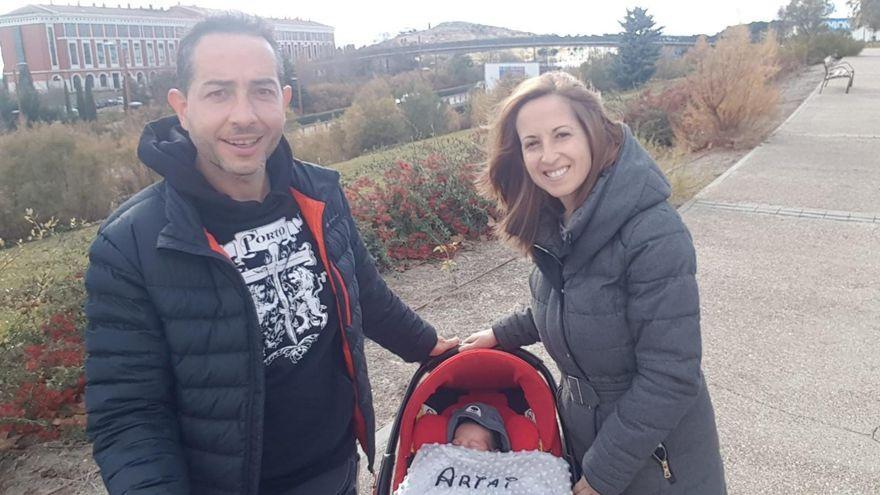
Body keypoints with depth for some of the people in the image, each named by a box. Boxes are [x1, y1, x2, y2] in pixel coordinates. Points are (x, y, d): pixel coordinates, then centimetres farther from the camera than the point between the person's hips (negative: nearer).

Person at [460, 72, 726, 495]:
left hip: (654, 450, -6)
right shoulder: (552, 224, -6)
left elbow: (669, 378, -25)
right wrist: (503, 334, 5)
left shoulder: (655, 236, -28)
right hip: (582, 429, 6)